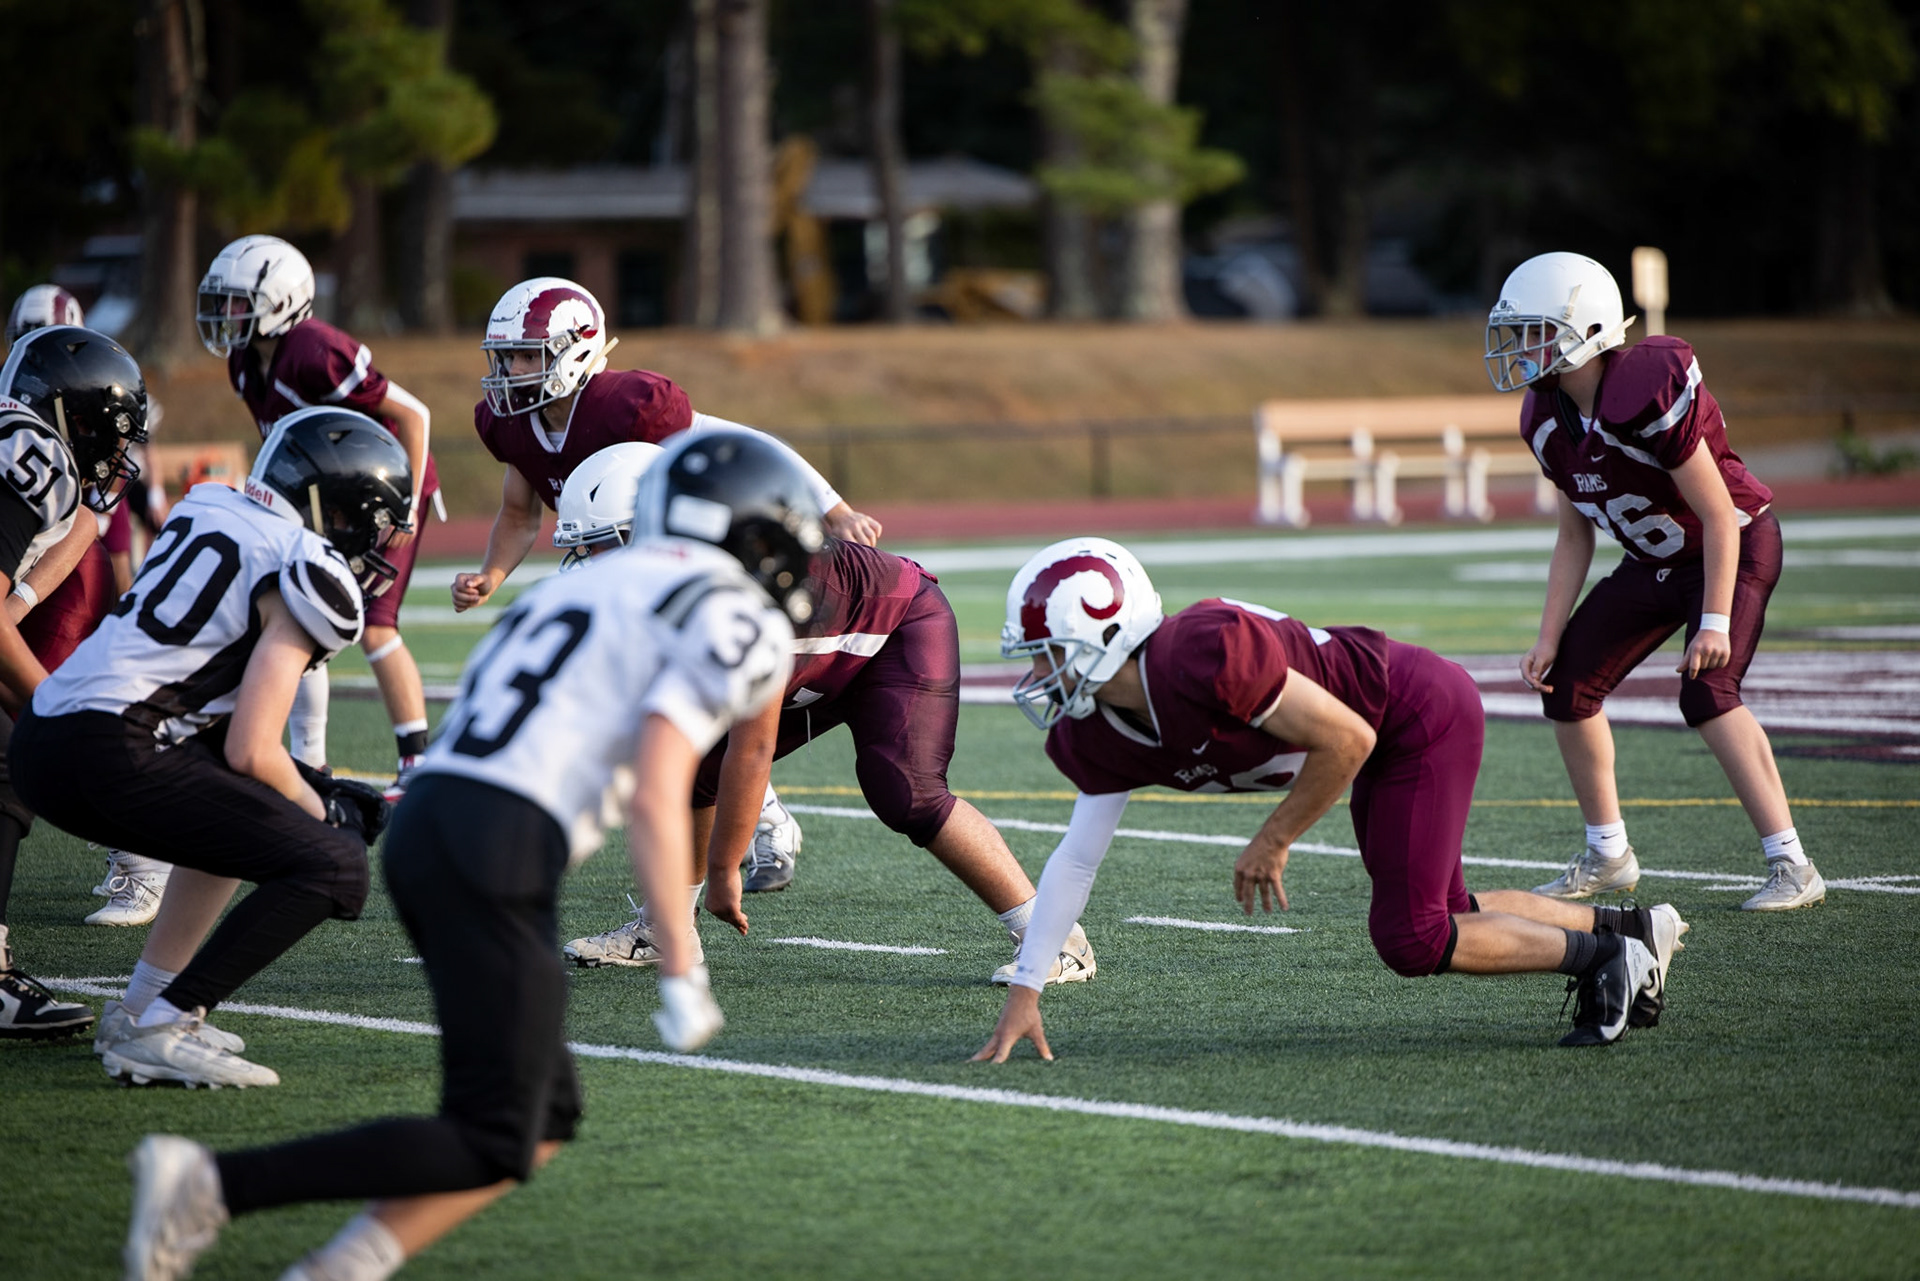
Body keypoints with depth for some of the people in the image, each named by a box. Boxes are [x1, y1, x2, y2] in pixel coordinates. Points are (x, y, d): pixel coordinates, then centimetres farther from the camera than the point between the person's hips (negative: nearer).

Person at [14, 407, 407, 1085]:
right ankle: (158, 1031, -12)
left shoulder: (210, 513, 21)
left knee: (237, 815, 33)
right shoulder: (308, 577, -5)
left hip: (40, 744, 10)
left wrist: (319, 790, 23)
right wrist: (321, 810, 10)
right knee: (333, 868, -9)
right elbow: (251, 752, -10)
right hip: (110, 756, -10)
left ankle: (142, 1005, 26)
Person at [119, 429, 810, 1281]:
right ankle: (211, 1186, -12)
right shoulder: (730, 620, 0)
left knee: (547, 1117, 15)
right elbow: (654, 799, -10)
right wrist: (683, 973, -7)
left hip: (422, 825, 9)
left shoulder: (581, 589, 27)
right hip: (495, 856, -9)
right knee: (493, 1147, -2)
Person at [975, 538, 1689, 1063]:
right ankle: (1634, 930, 30)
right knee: (1436, 919, 16)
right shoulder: (1096, 742, -7)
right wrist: (1023, 991, -5)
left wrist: (1272, 842, -16)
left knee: (1410, 941, -11)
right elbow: (1076, 859, -1)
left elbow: (1346, 740, -27)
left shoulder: (1207, 656, -34)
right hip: (1386, 737, 9)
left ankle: (1605, 956, 5)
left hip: (1422, 714, -9)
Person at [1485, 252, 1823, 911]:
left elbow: (1718, 515, -26)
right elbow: (1575, 537, 5)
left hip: (1734, 548, -8)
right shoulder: (1549, 418, -6)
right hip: (1654, 562, 8)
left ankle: (1792, 867, -20)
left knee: (1707, 693, -25)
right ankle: (1607, 855, 19)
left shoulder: (1647, 392, -31)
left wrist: (1715, 622, -29)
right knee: (1567, 686, 2)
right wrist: (1550, 635, 0)